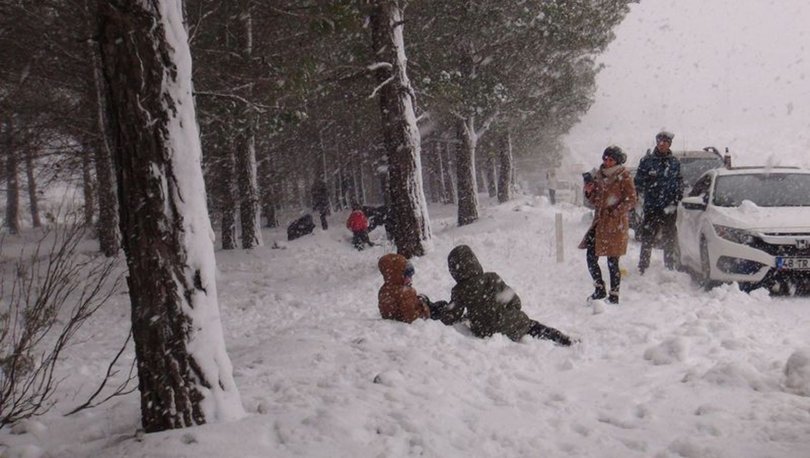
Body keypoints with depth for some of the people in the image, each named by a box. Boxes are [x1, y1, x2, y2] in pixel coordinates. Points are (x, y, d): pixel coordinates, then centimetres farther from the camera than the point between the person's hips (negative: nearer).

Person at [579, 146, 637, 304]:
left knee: (612, 260, -4)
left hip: (616, 223, -6)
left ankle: (614, 295, 8)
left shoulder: (624, 177, -5)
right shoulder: (598, 176, 11)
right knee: (591, 257, 2)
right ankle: (599, 290, 19)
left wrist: (615, 212, -17)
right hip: (599, 221, 6)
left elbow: (631, 200, -8)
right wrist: (589, 192, -2)